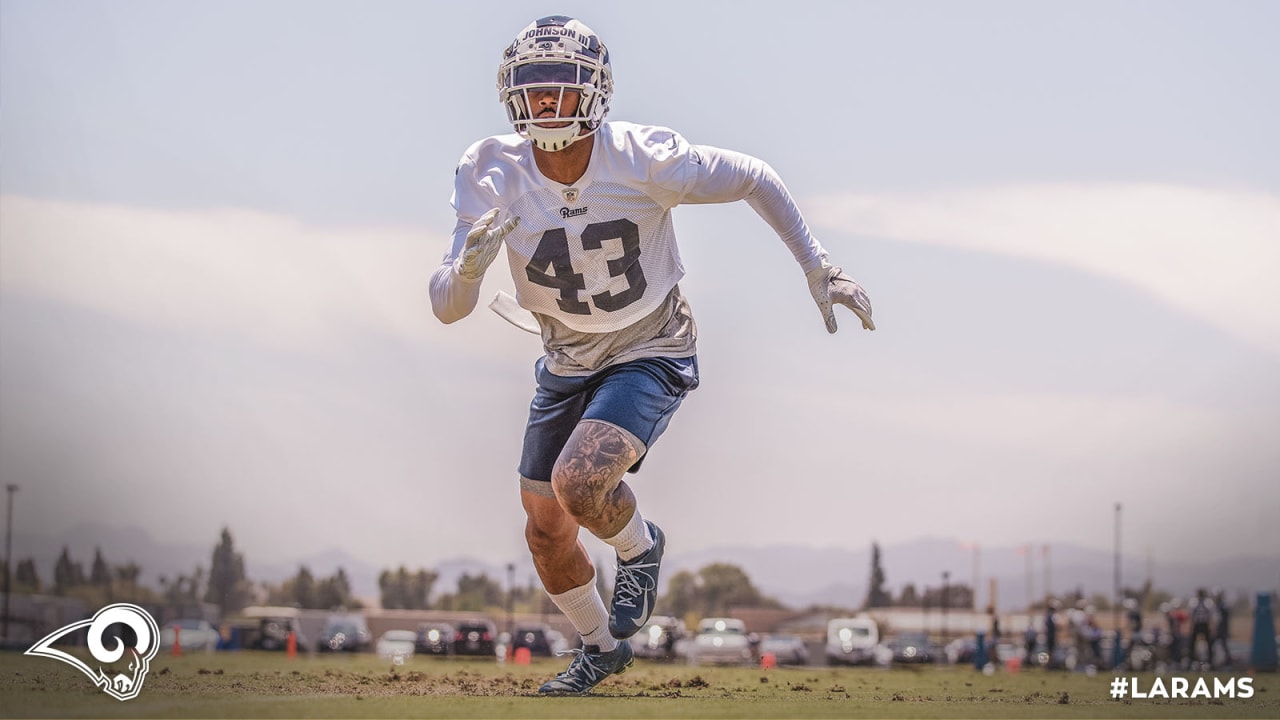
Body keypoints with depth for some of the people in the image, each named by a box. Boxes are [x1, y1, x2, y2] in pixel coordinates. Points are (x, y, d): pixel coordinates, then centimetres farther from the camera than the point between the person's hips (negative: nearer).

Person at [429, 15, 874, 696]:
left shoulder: (643, 158, -25)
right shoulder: (493, 176, -18)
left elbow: (755, 179, -8)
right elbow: (445, 307, -19)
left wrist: (819, 269, -8)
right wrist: (469, 267, -41)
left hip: (650, 356, -4)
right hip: (566, 364, 4)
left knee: (578, 481, -27)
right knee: (545, 531, 10)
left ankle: (639, 547, 9)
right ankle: (601, 646, 38)